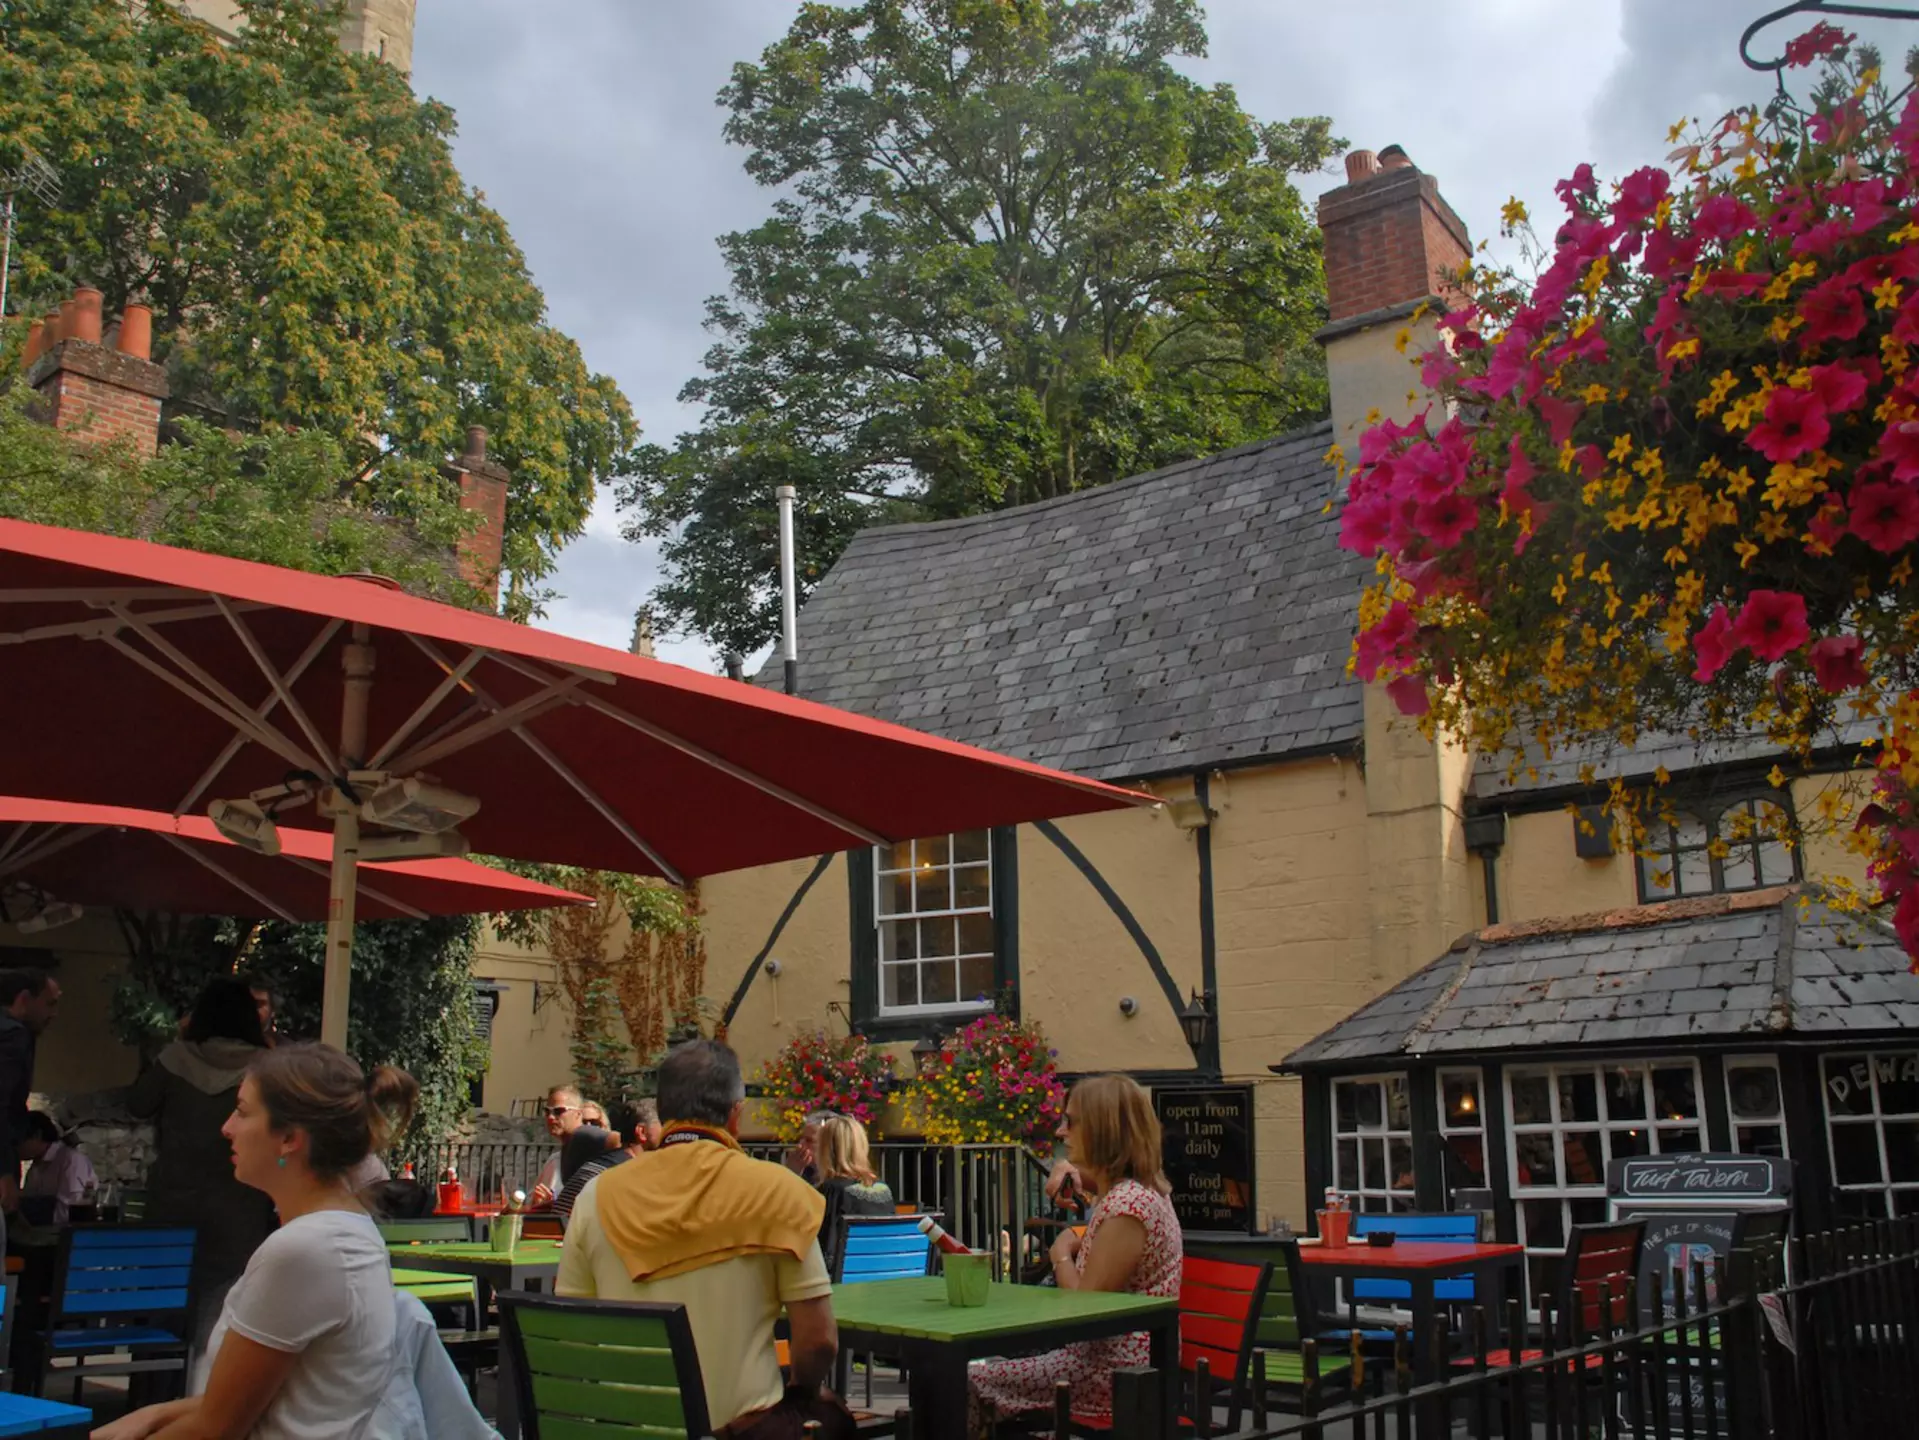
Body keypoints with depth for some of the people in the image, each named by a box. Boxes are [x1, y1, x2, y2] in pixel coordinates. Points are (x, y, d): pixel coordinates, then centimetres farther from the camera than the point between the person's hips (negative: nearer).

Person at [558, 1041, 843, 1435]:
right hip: (739, 1424, -3)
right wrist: (801, 1393, 10)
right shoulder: (774, 1190, -11)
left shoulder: (597, 1196, -3)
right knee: (829, 1416, 27)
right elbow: (819, 1340, -10)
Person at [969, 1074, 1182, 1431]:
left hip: (1120, 1373, -10)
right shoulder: (1136, 1186, 7)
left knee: (973, 1383, -13)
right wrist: (1068, 1168, 11)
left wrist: (1062, 1253, -4)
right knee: (993, 1365, 16)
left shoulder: (1127, 1206, -23)